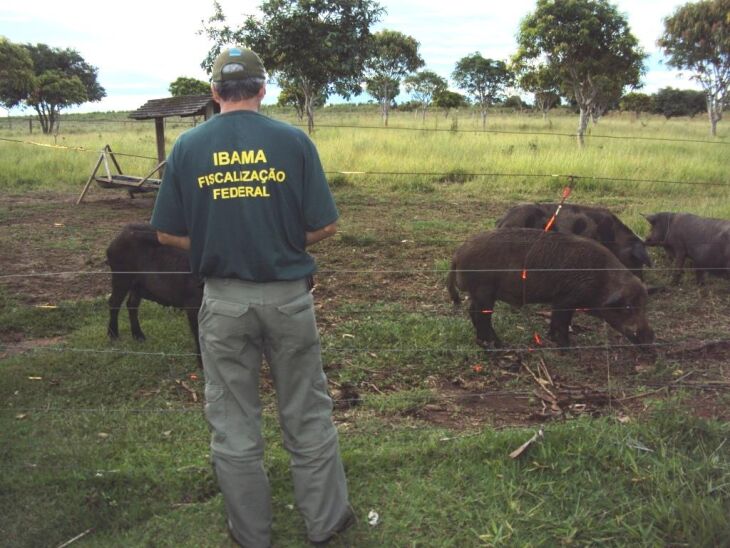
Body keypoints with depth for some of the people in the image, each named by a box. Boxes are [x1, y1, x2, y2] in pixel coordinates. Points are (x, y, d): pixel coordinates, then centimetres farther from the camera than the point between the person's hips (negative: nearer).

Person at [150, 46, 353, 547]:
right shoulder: (293, 141, -6)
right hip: (288, 296, -1)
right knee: (307, 416, 14)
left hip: (223, 300, 1)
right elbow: (324, 226, -7)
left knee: (234, 424, 14)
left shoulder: (188, 146, -1)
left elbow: (168, 233, 1)